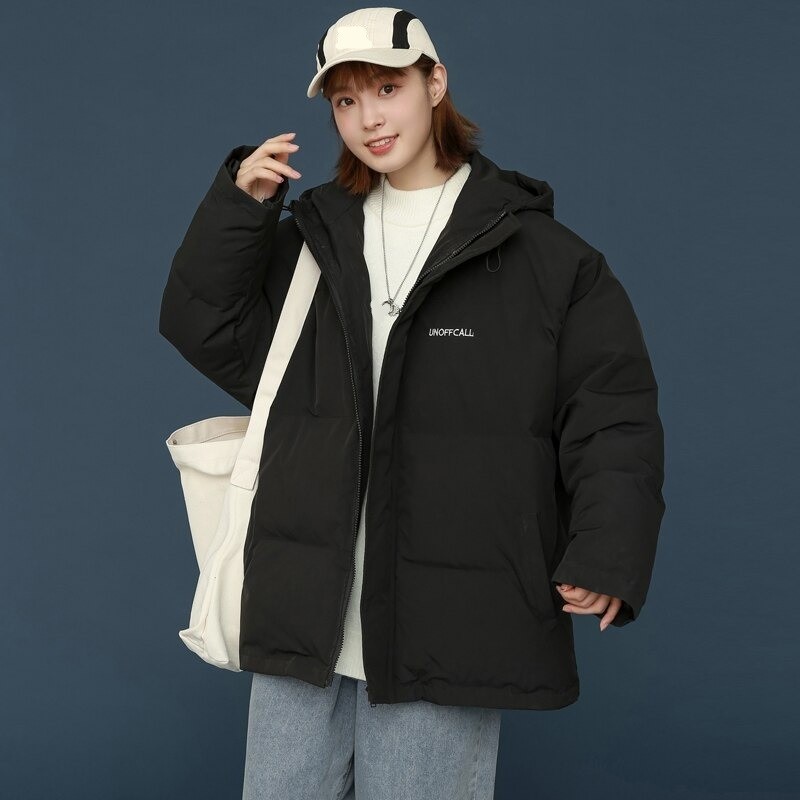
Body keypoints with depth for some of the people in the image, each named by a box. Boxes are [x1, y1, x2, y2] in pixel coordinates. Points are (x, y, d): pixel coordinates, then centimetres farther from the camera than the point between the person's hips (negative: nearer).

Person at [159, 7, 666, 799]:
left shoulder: (542, 255, 0)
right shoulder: (310, 239, 13)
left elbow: (613, 415, -4)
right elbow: (205, 328, 11)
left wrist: (606, 555, -17)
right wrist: (238, 203, -1)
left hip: (444, 633, -4)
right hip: (300, 620, 4)